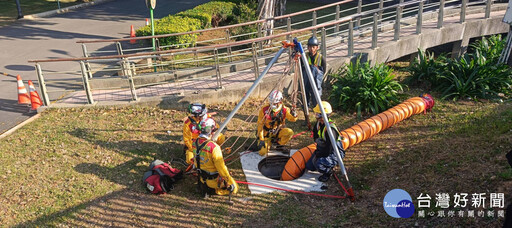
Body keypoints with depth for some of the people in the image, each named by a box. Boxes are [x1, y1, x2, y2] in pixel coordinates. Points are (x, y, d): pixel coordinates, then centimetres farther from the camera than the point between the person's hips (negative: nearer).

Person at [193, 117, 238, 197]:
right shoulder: (213, 147, -32)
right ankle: (212, 190, 1)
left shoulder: (195, 142, -10)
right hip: (214, 180, -8)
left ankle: (203, 186, 19)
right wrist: (230, 180, -12)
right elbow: (221, 168, -25)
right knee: (234, 188, 10)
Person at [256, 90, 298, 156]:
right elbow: (260, 124, -12)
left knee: (290, 132, -28)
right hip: (267, 133, -1)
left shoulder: (284, 109, -13)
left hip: (277, 132, 2)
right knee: (263, 152, -17)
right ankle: (269, 142, 18)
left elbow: (293, 119, -14)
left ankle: (279, 144, 0)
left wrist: (294, 115, -40)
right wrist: (261, 140, -15)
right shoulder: (264, 109, -18)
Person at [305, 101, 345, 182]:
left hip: (334, 153, -9)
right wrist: (317, 151, 4)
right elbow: (316, 137, 13)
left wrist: (317, 155, -17)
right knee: (309, 166, 5)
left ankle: (328, 172, -3)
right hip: (323, 149, 9)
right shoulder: (319, 123, -5)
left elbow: (328, 150, -30)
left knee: (319, 164, -33)